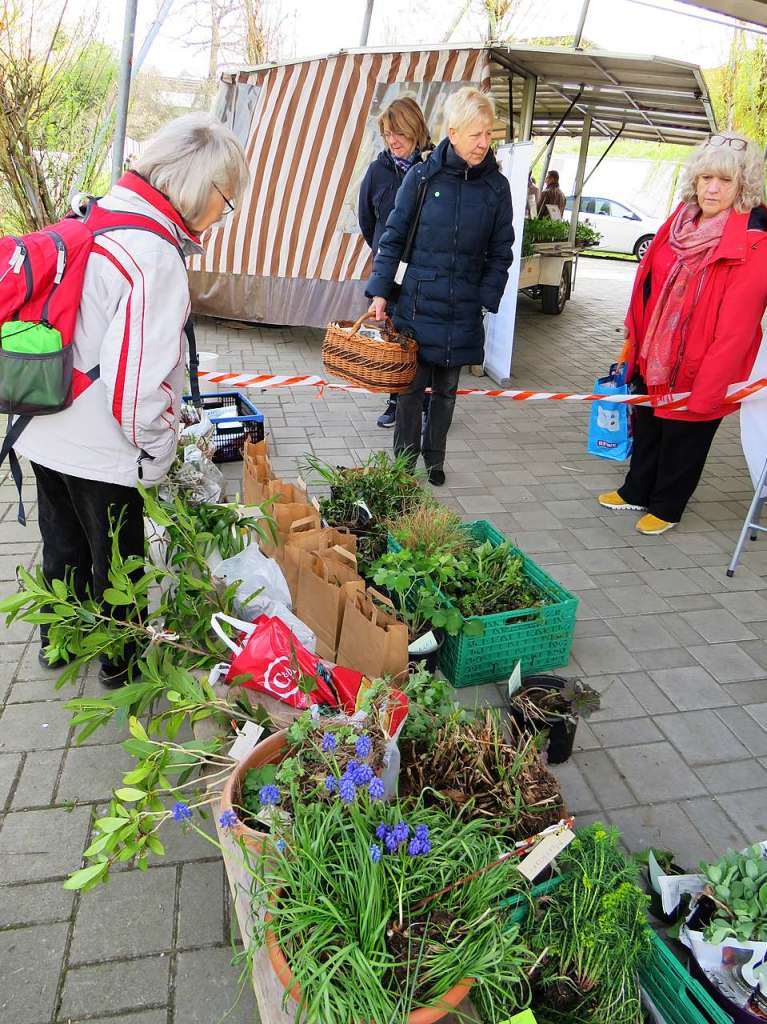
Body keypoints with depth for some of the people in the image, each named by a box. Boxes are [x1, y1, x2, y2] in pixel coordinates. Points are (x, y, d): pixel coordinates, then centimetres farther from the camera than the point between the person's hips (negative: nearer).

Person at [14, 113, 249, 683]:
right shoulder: (155, 258, -25)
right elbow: (138, 380, -28)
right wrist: (156, 454, -12)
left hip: (44, 434, 8)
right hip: (98, 451, -8)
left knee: (63, 544, 27)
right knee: (116, 561, 15)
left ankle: (58, 641, 50)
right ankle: (122, 661, 38)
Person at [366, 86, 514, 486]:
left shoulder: (496, 187, 2)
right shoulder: (422, 177, -4)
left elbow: (500, 253, 7)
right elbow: (393, 238, 0)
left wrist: (484, 300, -4)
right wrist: (379, 291, -7)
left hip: (462, 314, 2)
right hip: (417, 304, -2)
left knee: (446, 390, 13)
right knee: (412, 387, 2)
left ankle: (434, 459, 30)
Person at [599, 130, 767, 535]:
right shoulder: (681, 221, 1)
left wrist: (706, 392, -22)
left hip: (696, 371, -6)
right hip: (652, 359, 6)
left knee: (682, 440, 12)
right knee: (647, 429, 22)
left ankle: (666, 507, 34)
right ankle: (636, 492, 43)